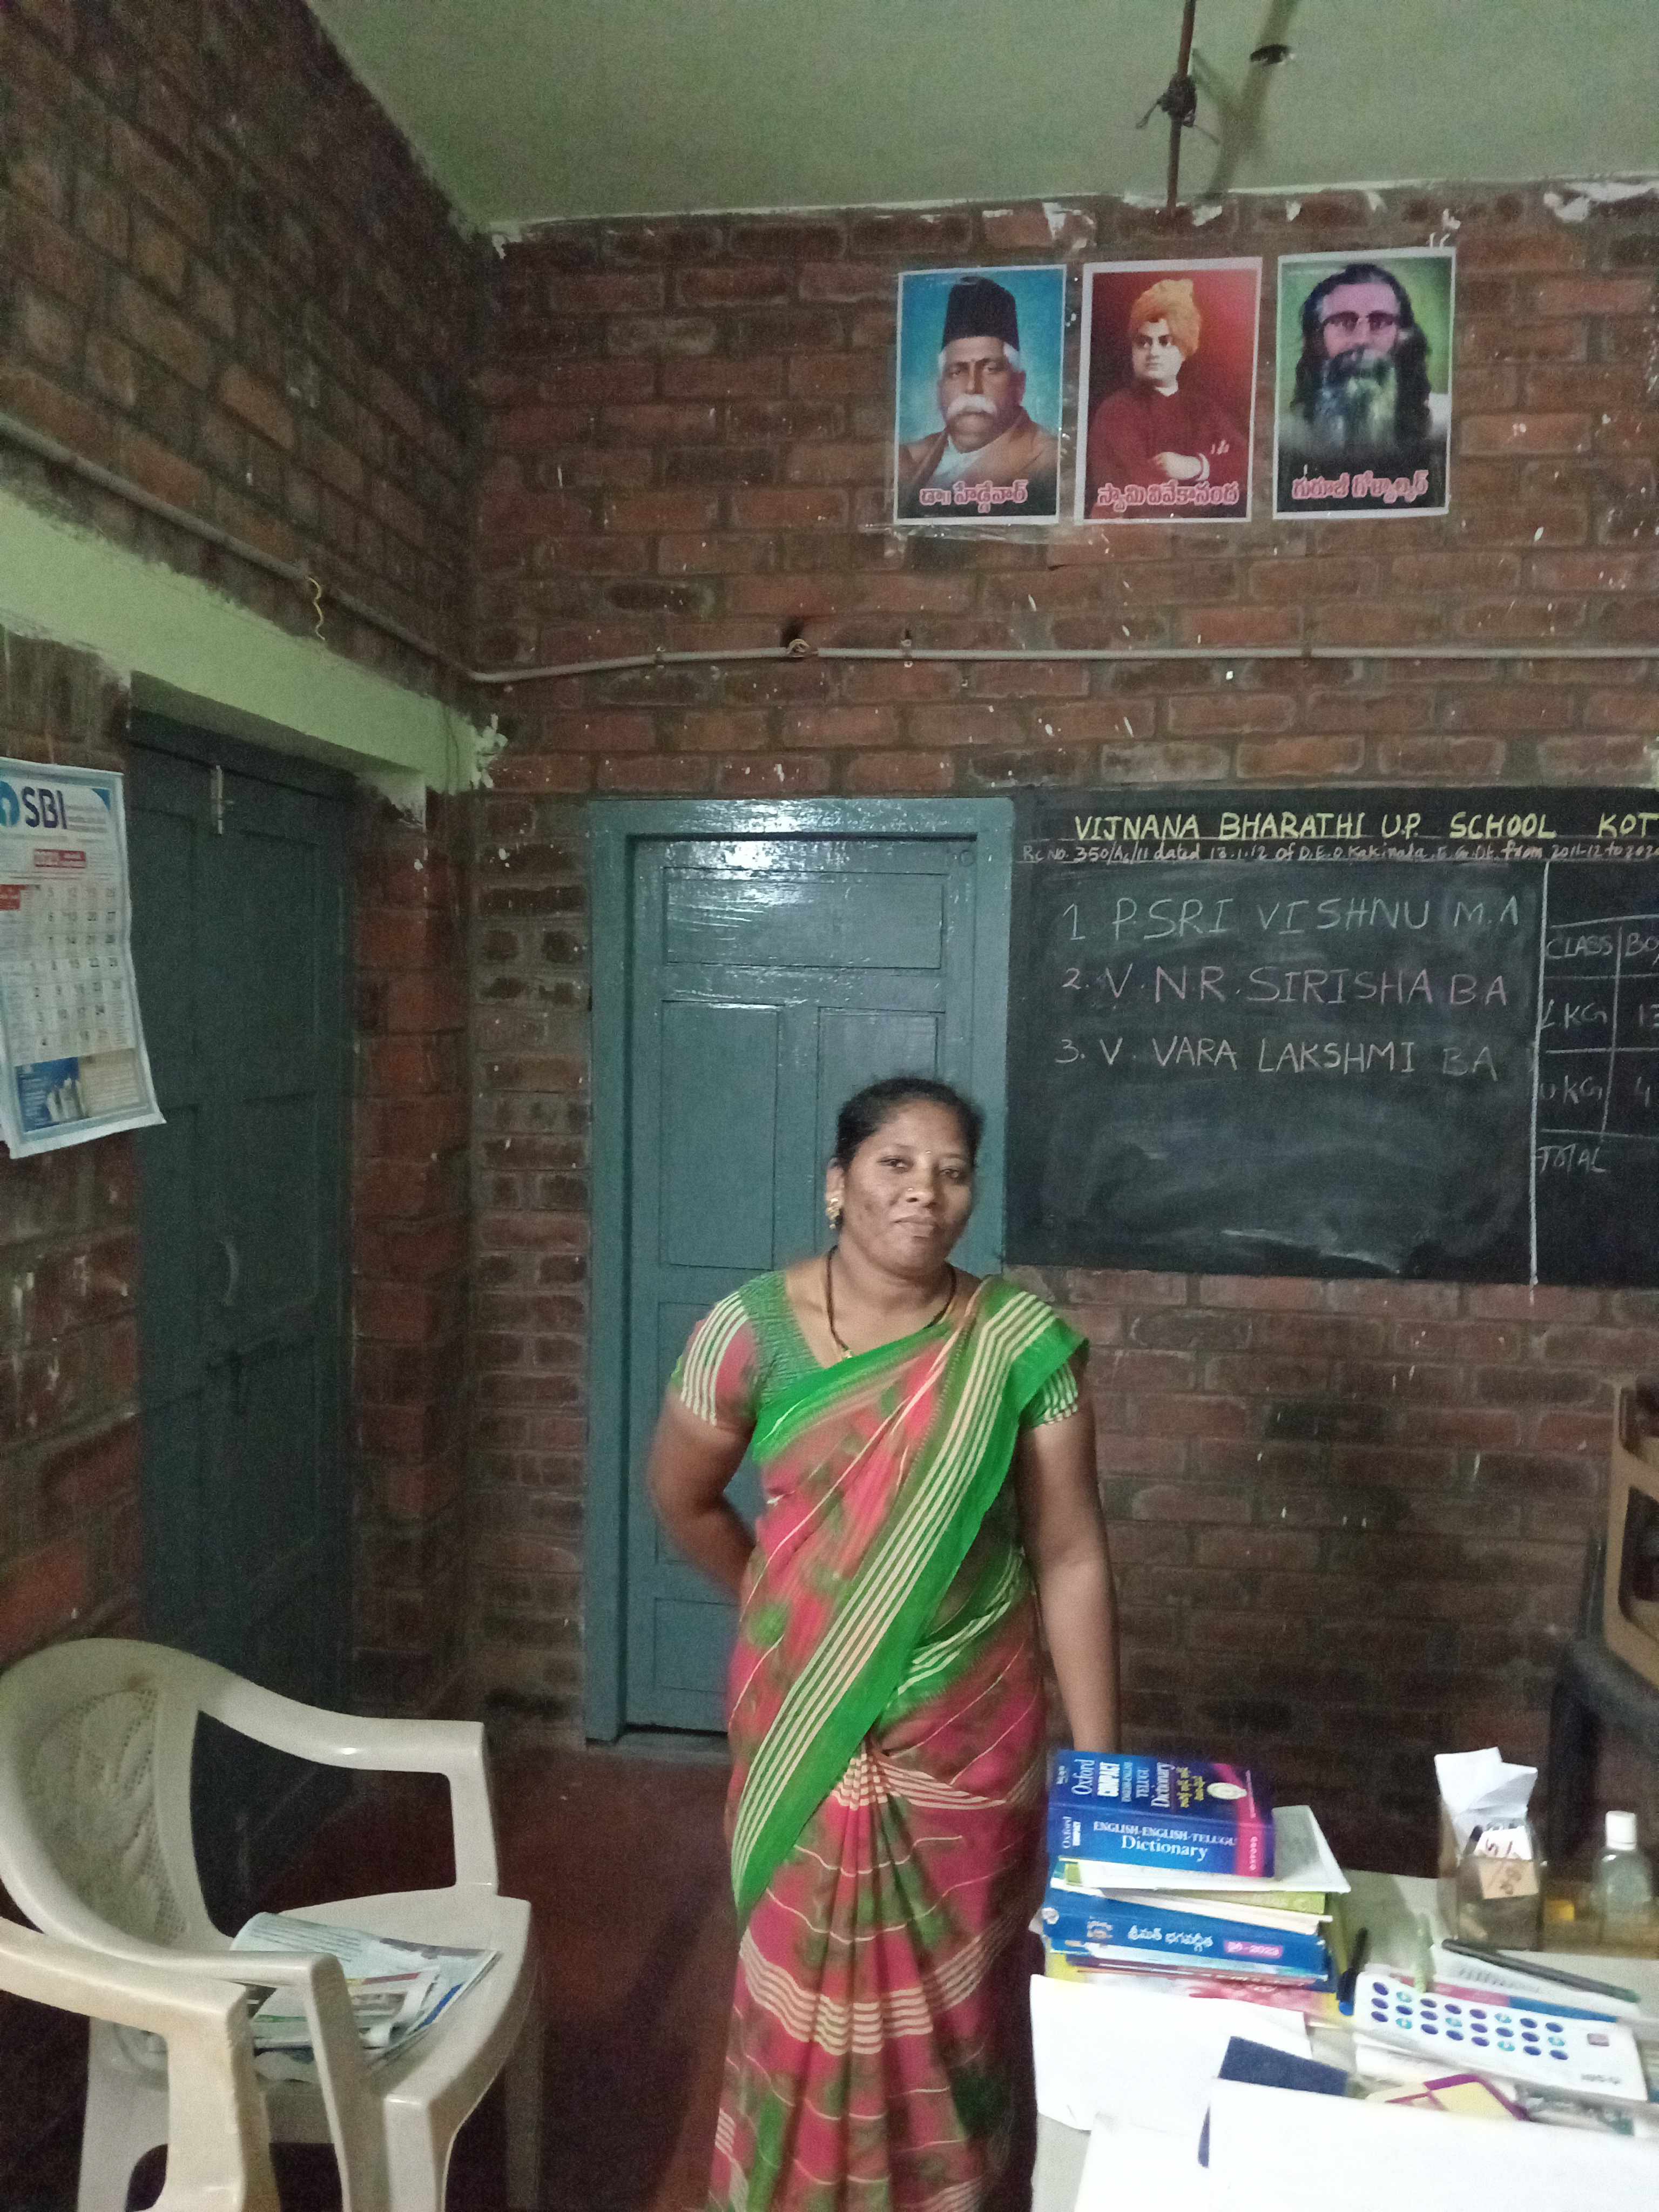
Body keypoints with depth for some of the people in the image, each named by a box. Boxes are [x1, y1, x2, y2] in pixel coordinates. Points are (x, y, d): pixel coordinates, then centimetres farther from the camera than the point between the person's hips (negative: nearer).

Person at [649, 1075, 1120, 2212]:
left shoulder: (1021, 1343, -12)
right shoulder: (753, 1330, -12)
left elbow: (1072, 1557, -9)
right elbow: (684, 1499, 5)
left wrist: (1101, 1764, -7)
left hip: (969, 1737, 0)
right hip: (804, 1731, 0)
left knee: (953, 1999, 16)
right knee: (808, 1992, 16)